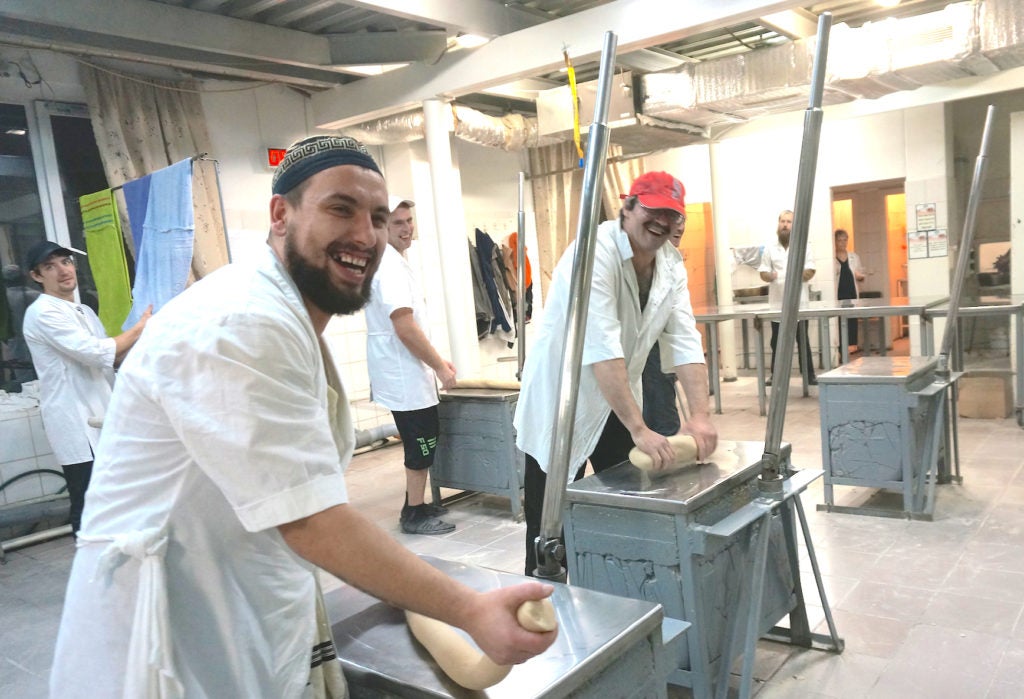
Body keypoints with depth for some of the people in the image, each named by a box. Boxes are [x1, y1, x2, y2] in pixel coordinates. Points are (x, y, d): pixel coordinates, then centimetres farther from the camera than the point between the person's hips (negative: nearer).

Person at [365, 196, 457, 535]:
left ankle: (416, 505, 30)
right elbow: (405, 329, -25)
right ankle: (415, 515, 12)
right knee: (422, 445, 0)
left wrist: (437, 361, 18)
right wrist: (440, 367, -16)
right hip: (406, 377, -10)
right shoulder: (390, 266, -19)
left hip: (406, 373, 10)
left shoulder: (393, 262, 14)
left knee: (421, 442, 18)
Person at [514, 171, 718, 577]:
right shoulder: (595, 252, -24)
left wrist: (700, 414, -20)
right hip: (561, 401, -7)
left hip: (616, 401, 8)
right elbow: (602, 346, -34)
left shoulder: (671, 265, 0)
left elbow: (685, 341, -7)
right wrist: (639, 429, -37)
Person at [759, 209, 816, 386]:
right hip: (777, 303, 1)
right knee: (777, 341, 5)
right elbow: (763, 272, 6)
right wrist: (770, 276, -17)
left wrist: (800, 276, -21)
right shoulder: (770, 248, 9)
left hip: (799, 302, -1)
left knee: (803, 340, 2)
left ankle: (809, 374, 9)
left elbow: (810, 271, 1)